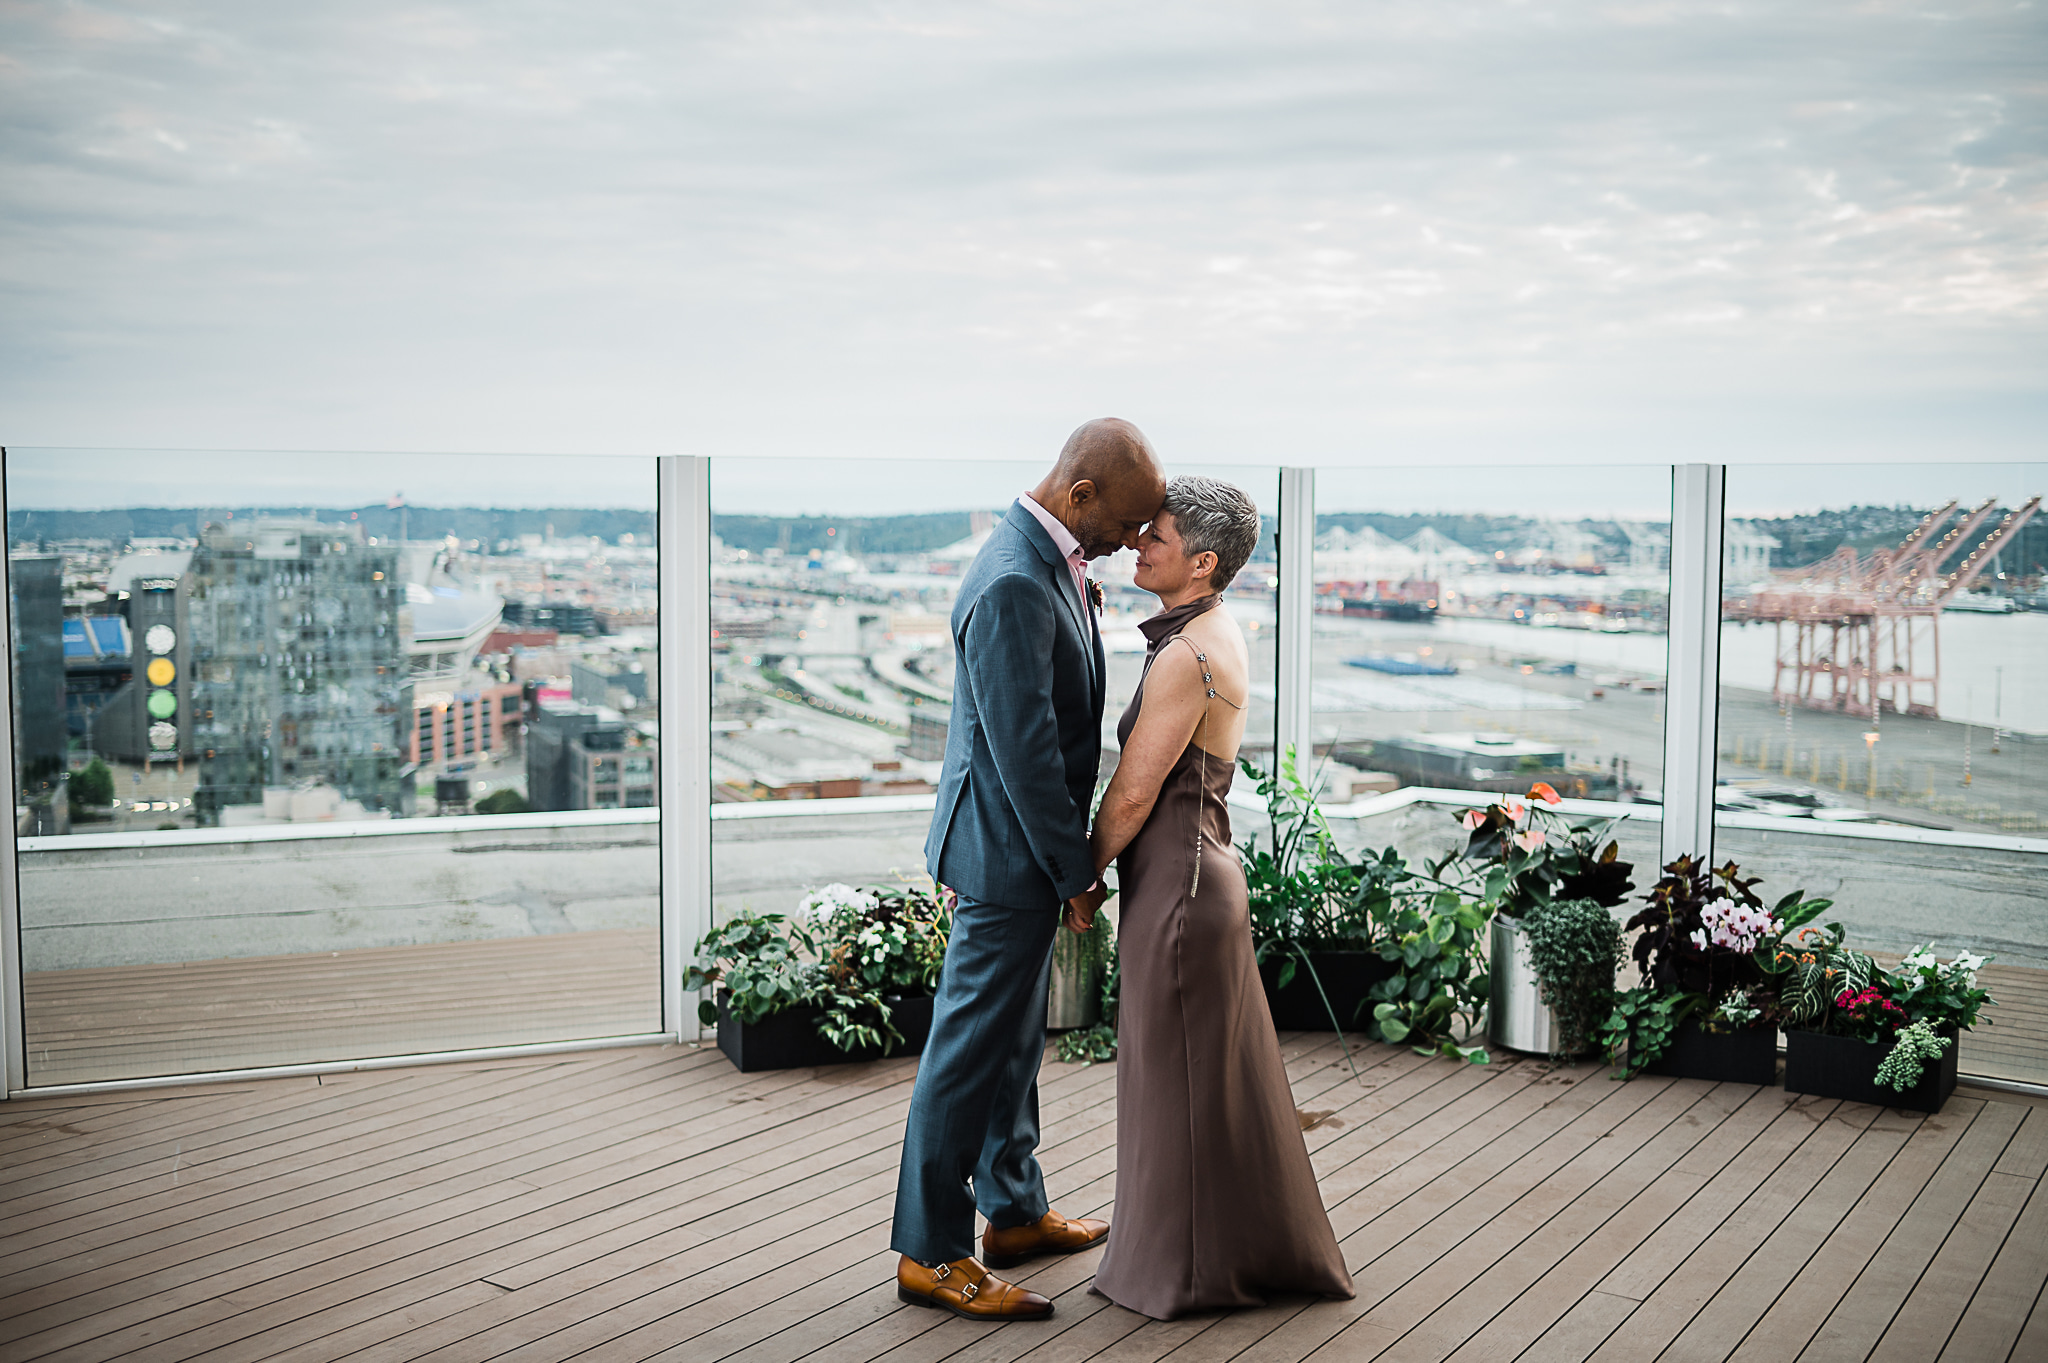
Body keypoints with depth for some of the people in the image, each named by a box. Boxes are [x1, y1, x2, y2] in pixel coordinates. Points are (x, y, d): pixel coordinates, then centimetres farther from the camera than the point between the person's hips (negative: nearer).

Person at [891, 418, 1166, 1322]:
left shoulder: (1048, 560, 7)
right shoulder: (1015, 584, -25)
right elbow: (1023, 745, -25)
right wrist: (1074, 869, -17)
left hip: (1029, 844, 10)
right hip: (1009, 851, -10)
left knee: (1014, 1040, 20)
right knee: (974, 1049, -1)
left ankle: (1015, 1212, 35)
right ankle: (930, 1254, 10)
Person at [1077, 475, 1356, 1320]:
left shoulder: (1187, 658, -21)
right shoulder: (1217, 633, 10)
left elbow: (1132, 793, -17)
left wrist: (1083, 879, -6)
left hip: (1176, 881, -10)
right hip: (1200, 866, 10)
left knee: (1180, 1079, 3)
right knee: (1217, 1074, 18)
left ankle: (1190, 1270, 17)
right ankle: (1255, 1249, 31)